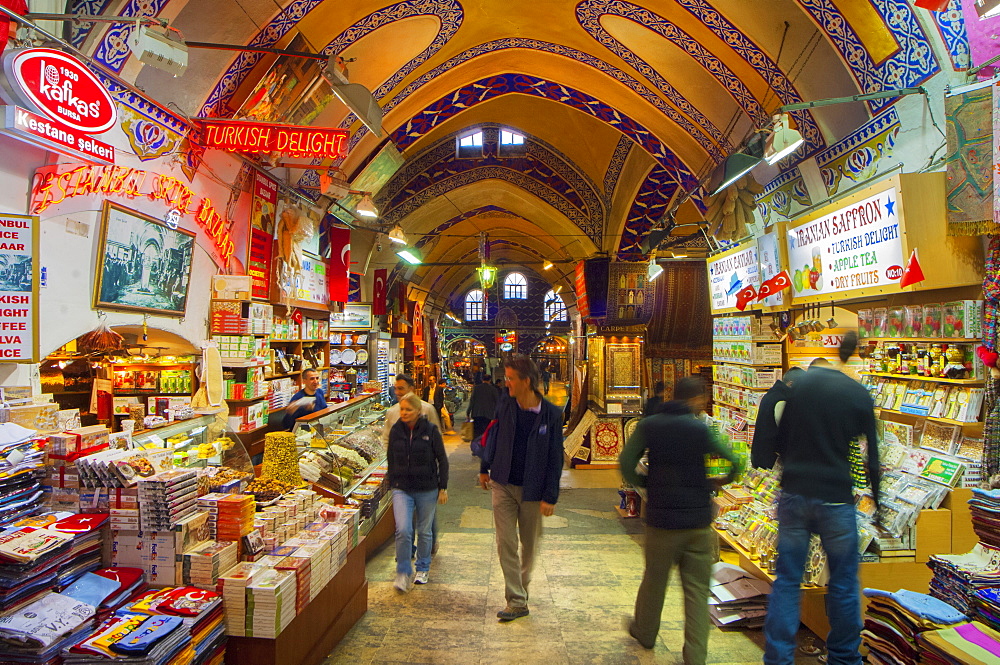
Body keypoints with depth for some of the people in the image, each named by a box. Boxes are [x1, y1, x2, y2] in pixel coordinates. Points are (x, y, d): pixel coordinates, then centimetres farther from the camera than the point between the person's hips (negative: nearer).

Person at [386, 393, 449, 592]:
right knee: (403, 530, -12)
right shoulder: (396, 431, 0)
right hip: (402, 489, 1)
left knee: (424, 531, 12)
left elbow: (442, 460, -2)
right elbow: (391, 460, 12)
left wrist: (443, 488, -3)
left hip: (427, 489, -1)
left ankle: (422, 569, 32)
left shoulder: (431, 430, -8)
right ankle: (403, 572, 6)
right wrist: (392, 484, 12)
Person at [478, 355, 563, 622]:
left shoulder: (551, 414, -15)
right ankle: (517, 602, 15)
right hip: (503, 485, 2)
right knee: (506, 544, 2)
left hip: (532, 490, -2)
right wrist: (485, 468, 16)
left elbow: (555, 458, -10)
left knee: (530, 544, 15)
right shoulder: (505, 405, -5)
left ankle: (523, 583, 41)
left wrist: (550, 497, -11)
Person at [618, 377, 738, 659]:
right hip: (699, 521, -1)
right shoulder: (701, 429, -9)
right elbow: (732, 466, -7)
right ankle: (695, 656, 16)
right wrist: (709, 484, 10)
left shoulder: (648, 425, -5)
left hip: (661, 519, 1)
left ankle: (644, 632, 40)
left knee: (654, 580, 19)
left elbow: (626, 463, -9)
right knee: (697, 588, 12)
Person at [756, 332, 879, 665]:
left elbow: (778, 436, 3)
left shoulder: (798, 383, -3)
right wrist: (877, 501, 12)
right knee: (843, 584, 17)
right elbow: (871, 456, 1)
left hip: (794, 495, 1)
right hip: (837, 500, -1)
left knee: (787, 579, 10)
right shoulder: (860, 395, -5)